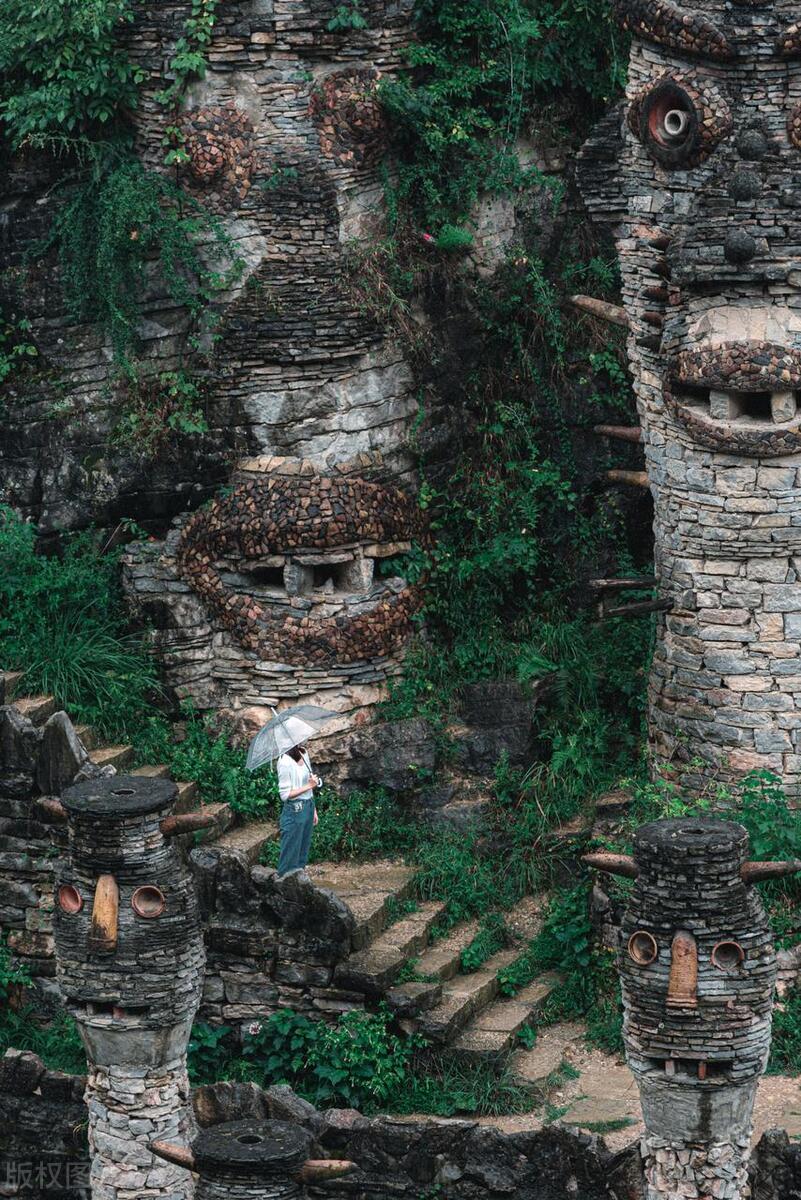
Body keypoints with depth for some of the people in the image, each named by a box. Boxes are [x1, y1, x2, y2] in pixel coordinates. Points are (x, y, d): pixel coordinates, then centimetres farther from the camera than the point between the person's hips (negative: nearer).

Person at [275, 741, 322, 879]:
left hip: (308, 807, 8)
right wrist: (309, 786, -20)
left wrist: (314, 810, 17)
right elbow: (285, 794, -17)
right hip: (294, 811, -8)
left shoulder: (304, 753, 5)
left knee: (303, 850, 15)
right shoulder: (285, 762, -19)